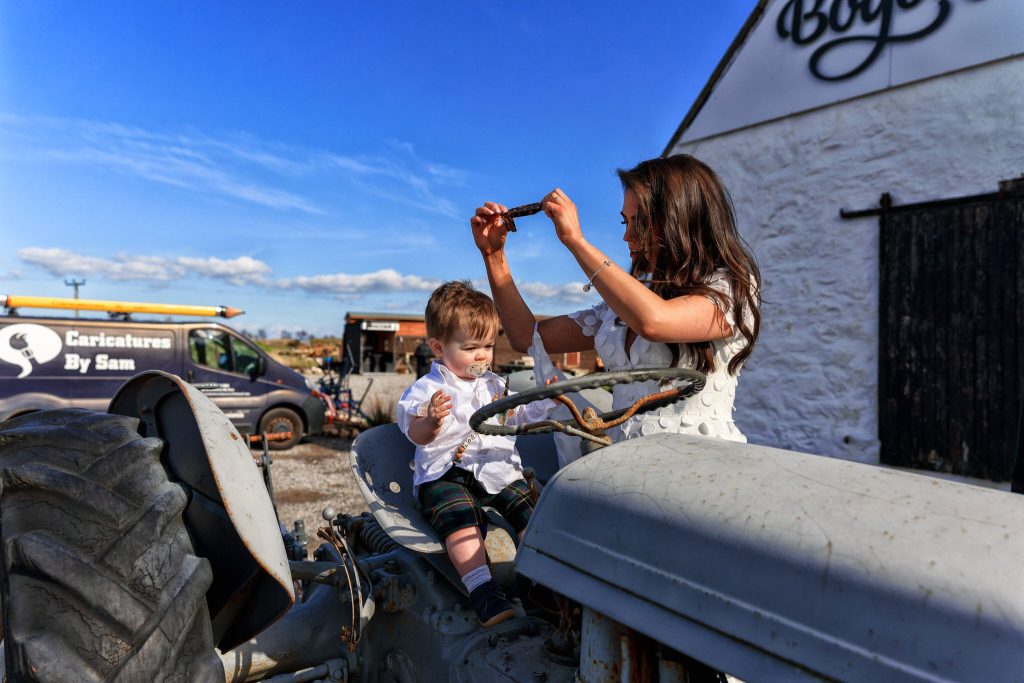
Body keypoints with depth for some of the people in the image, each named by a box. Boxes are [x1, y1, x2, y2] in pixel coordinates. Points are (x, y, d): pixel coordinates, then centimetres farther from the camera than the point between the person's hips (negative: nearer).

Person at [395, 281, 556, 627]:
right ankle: (484, 593, -30)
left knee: (529, 509, -13)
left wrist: (543, 402, 15)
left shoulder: (494, 384, 18)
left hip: (498, 469, 5)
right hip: (445, 474, -5)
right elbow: (416, 435, -15)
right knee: (461, 521, -30)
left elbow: (516, 416, 29)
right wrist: (430, 422, -37)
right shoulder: (428, 388, -3)